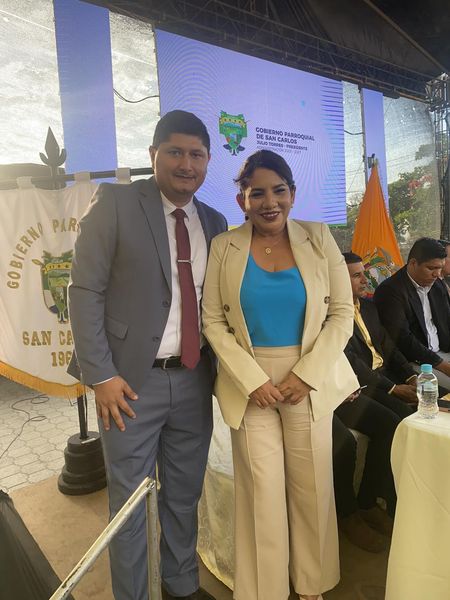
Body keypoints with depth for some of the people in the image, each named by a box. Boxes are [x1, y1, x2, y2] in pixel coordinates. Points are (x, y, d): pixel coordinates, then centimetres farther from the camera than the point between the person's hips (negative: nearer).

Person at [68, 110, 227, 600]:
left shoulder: (214, 223, 9)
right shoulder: (115, 203, -5)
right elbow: (85, 290, -9)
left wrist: (220, 368, 7)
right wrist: (100, 374, -13)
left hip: (194, 380, 5)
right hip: (132, 380, -4)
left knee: (185, 495, 20)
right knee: (130, 500, 11)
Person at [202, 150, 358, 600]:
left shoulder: (318, 239, 0)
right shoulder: (224, 247, -2)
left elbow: (341, 314, 0)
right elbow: (213, 322, -3)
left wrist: (305, 375, -9)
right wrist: (252, 380, -11)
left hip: (310, 381, 1)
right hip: (249, 383, -1)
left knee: (311, 488, 11)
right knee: (262, 491, 6)